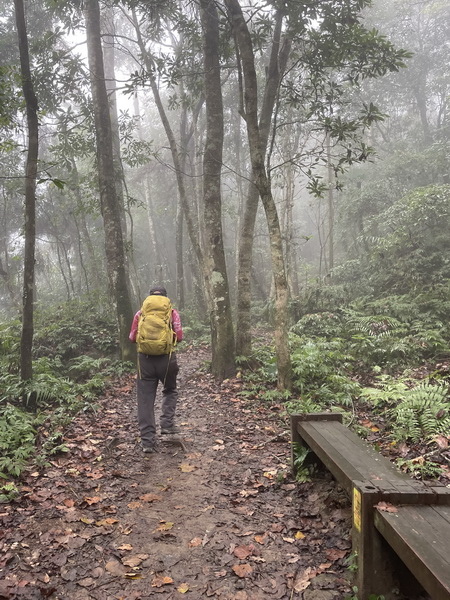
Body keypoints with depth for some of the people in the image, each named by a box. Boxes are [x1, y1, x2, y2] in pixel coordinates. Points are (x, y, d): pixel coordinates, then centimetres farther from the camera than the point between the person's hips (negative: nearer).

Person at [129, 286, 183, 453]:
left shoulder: (141, 313, 7)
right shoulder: (172, 312, 3)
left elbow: (132, 337, 7)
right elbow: (179, 336, -2)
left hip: (145, 359, 1)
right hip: (166, 358, -1)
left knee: (145, 399, 5)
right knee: (170, 391, 24)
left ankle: (148, 441, 4)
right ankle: (167, 424, 9)